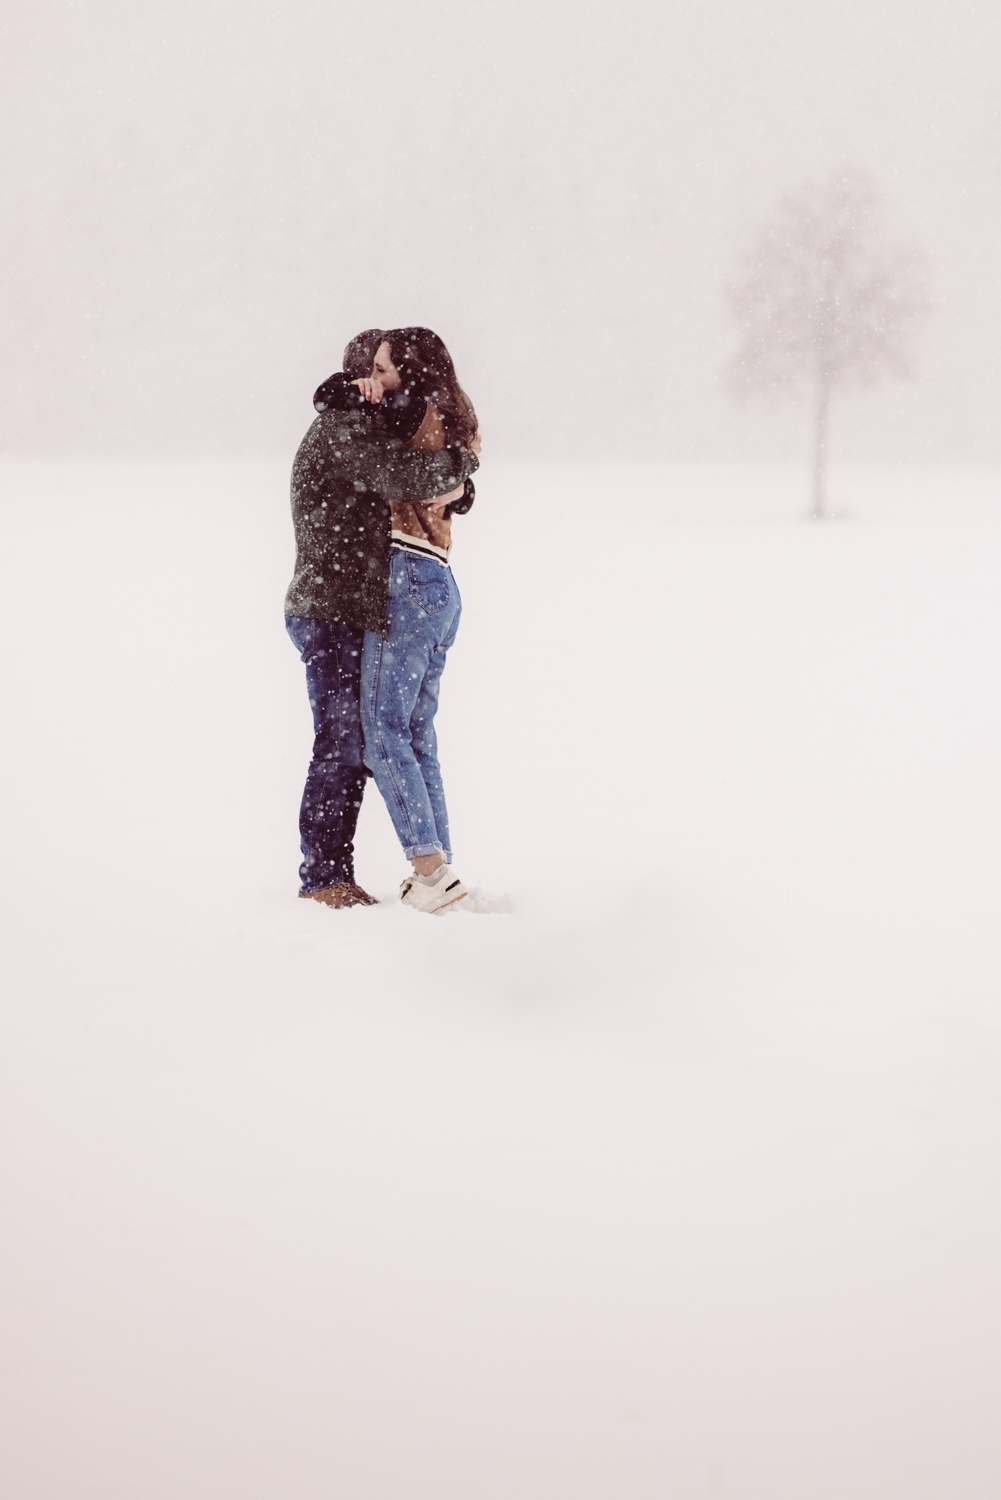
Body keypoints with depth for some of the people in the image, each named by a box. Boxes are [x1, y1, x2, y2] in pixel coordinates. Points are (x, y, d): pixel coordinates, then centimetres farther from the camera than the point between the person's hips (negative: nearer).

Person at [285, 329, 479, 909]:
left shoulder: (365, 428, 20)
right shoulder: (343, 429, -12)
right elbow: (406, 473, -27)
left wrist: (454, 484, -8)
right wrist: (460, 461, -8)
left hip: (351, 616, 10)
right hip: (330, 615, -10)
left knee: (354, 748, 10)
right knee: (339, 746, -8)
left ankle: (334, 875, 15)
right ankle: (322, 877, -2)